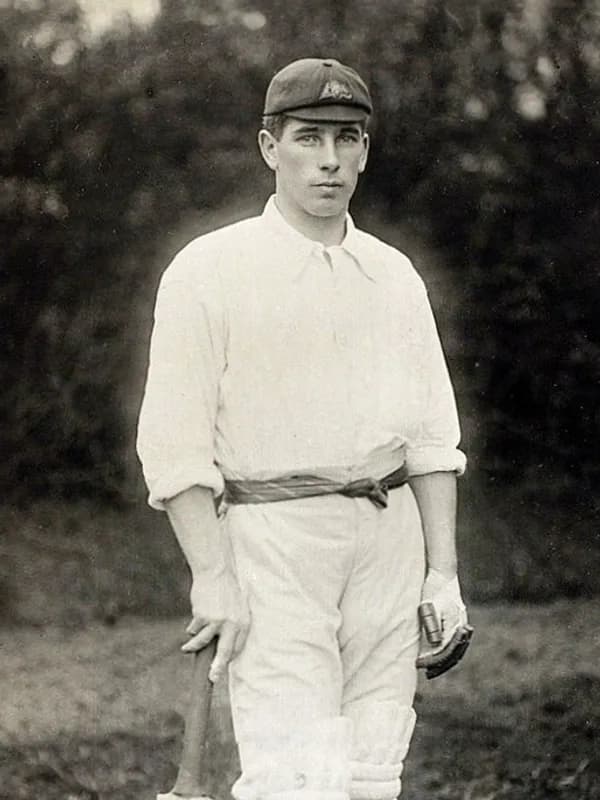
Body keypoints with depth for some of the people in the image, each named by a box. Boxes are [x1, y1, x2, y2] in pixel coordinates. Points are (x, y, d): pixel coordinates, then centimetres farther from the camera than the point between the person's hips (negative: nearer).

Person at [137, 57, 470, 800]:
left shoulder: (395, 277, 13)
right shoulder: (207, 271, -3)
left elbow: (432, 434, 15)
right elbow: (174, 442, -7)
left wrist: (444, 572, 7)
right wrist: (213, 579, -15)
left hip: (390, 535, 5)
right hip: (272, 538, -5)